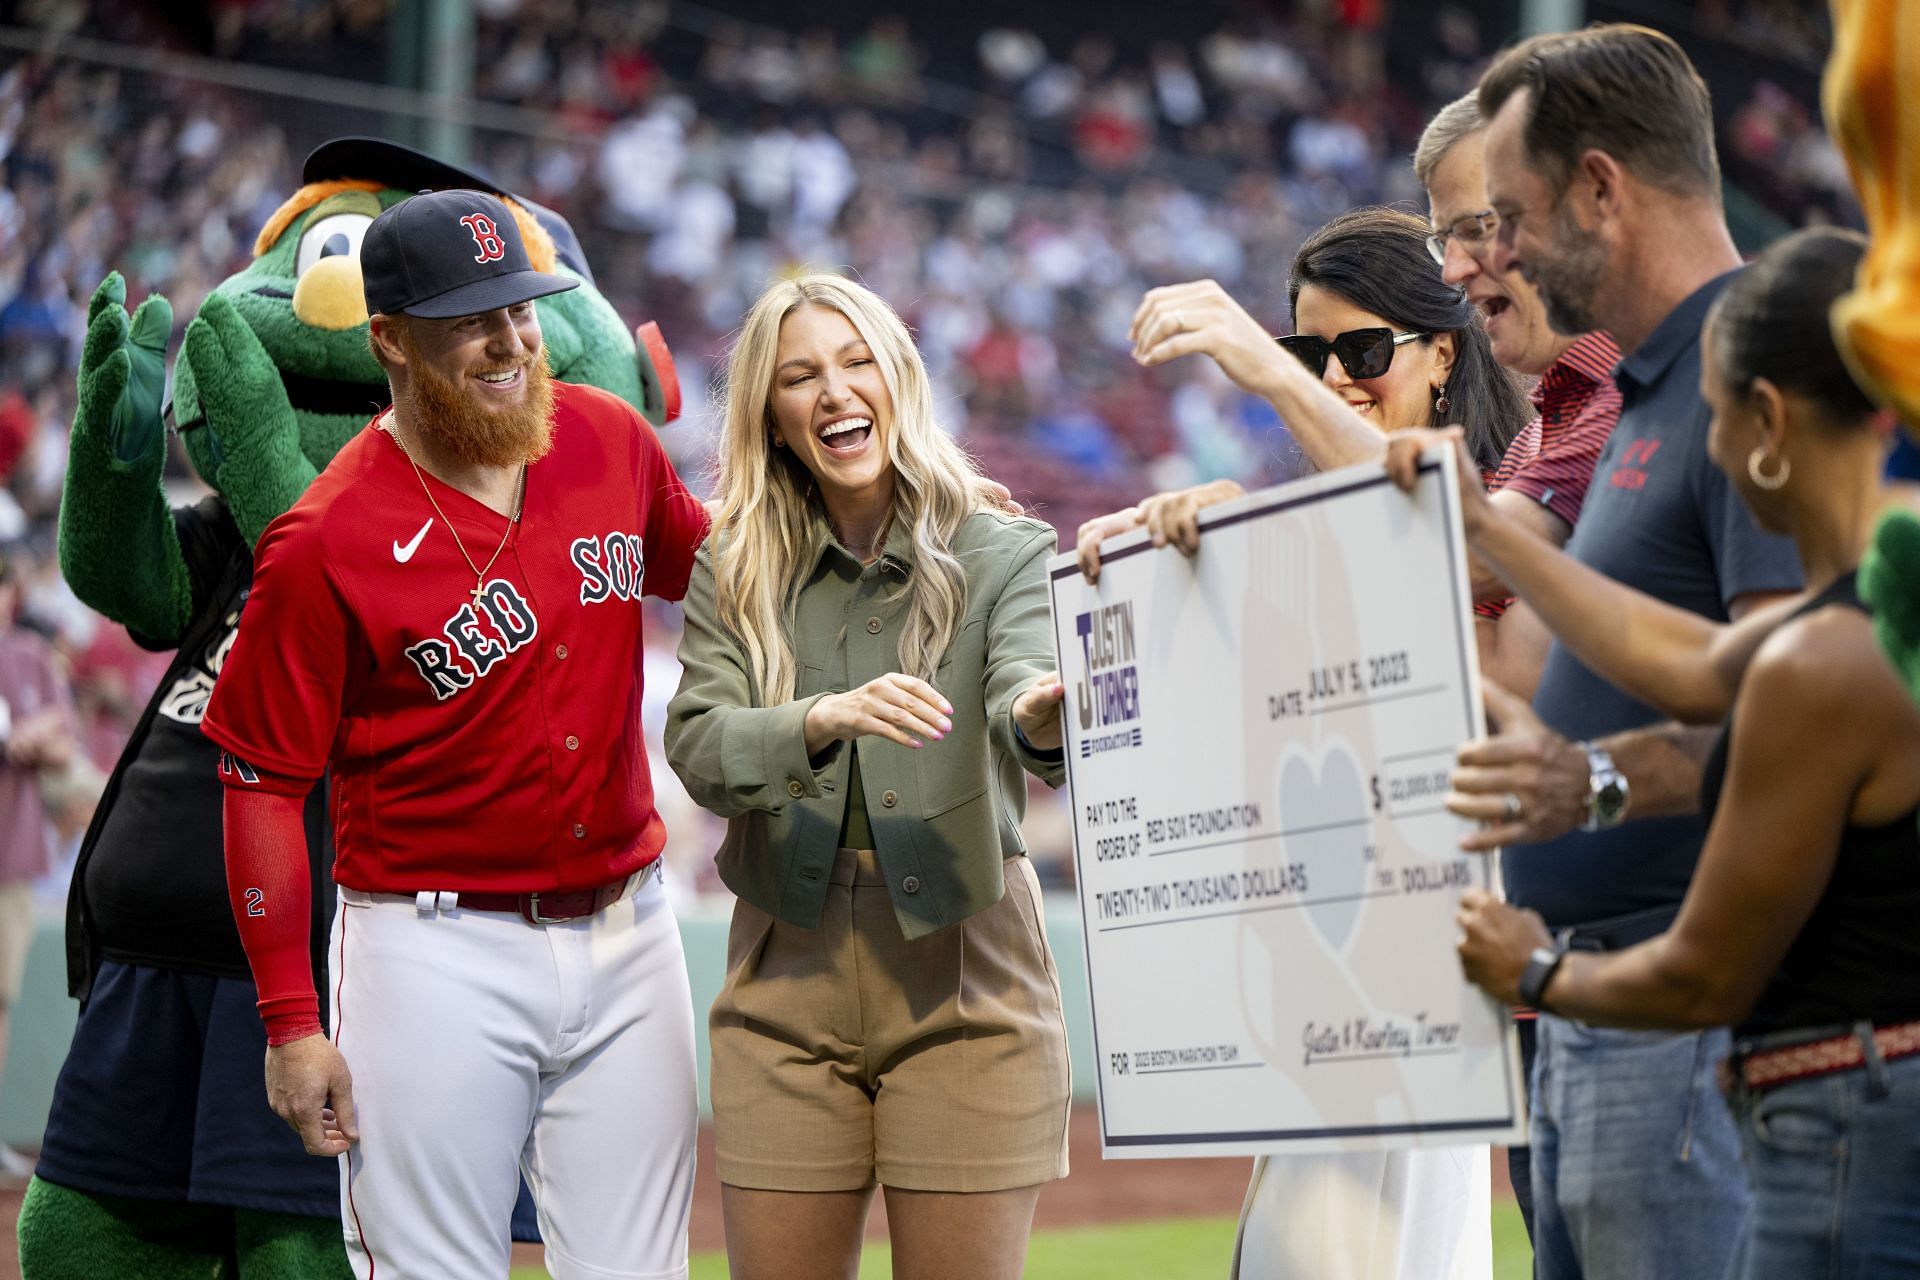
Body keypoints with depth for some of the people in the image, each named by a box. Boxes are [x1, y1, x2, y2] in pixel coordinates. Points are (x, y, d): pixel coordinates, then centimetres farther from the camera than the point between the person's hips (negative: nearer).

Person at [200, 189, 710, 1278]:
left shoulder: (610, 441, 2)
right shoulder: (328, 544, -14)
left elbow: (699, 559, 22)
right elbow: (263, 783, -10)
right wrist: (290, 1021, -12)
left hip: (626, 932, 5)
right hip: (438, 951, -5)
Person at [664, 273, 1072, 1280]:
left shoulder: (1002, 553, 0)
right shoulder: (733, 573, 6)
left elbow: (1024, 687, -20)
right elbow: (696, 744, -8)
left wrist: (1042, 719, -44)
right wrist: (825, 721, -28)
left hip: (962, 972, -2)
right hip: (788, 973, 2)